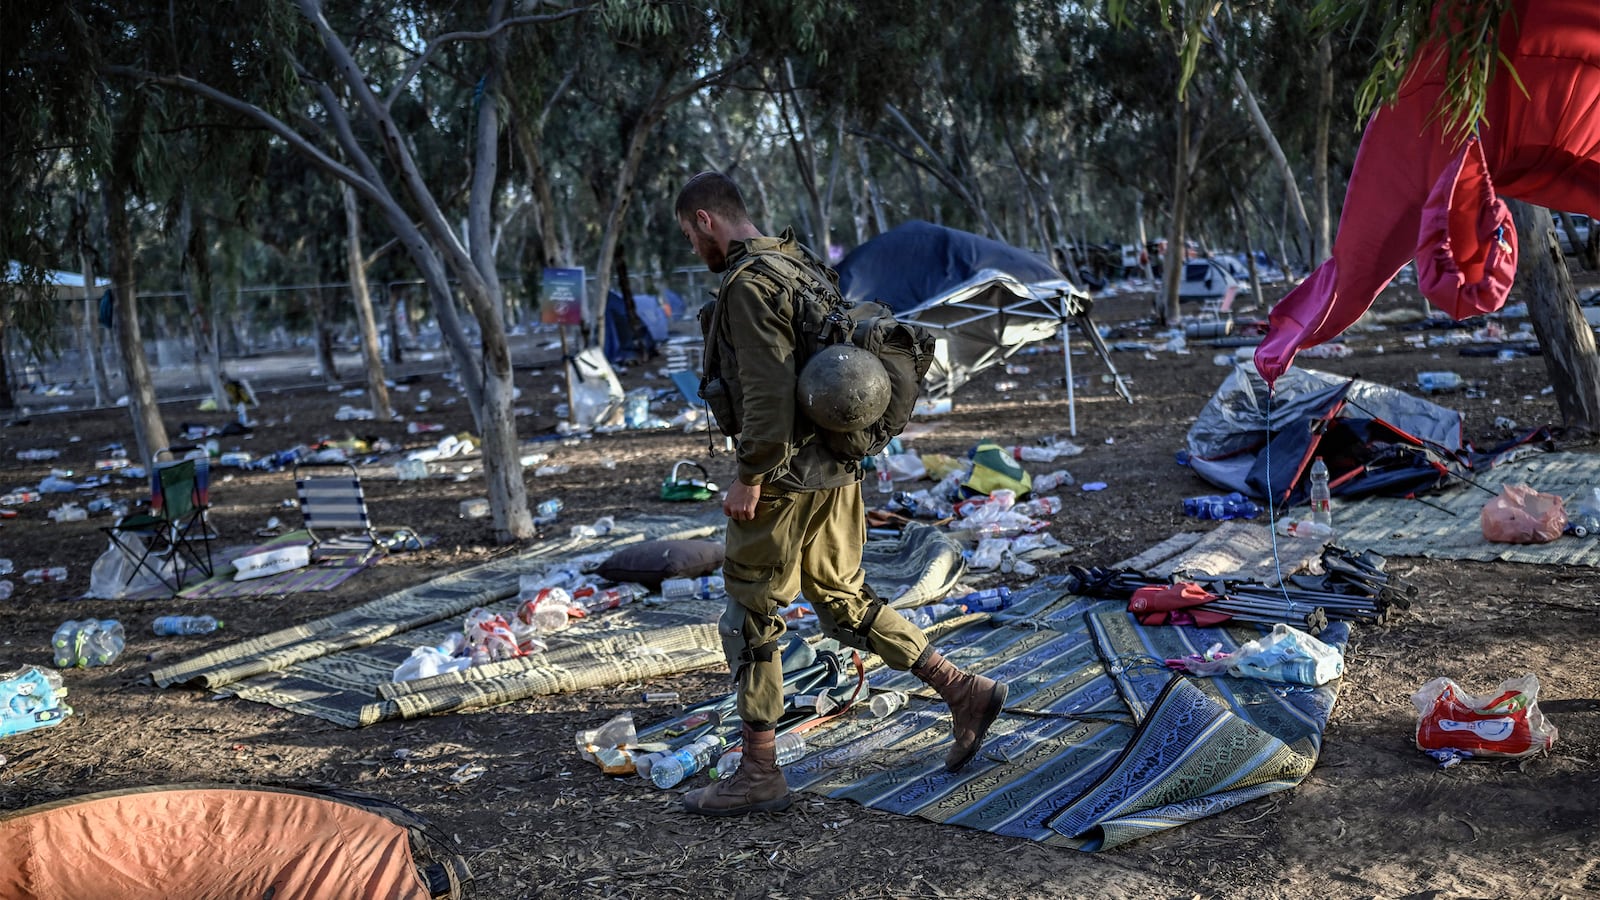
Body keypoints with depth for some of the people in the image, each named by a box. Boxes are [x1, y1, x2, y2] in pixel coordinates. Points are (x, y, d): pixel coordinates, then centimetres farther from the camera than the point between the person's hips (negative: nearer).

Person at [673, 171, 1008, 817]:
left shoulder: (748, 284, -17)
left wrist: (750, 477, -19)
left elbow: (770, 389, -25)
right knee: (842, 600, 19)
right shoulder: (802, 265, 13)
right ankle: (963, 692, 16)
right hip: (837, 471, 9)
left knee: (748, 618, 4)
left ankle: (759, 773, 13)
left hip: (783, 479, -9)